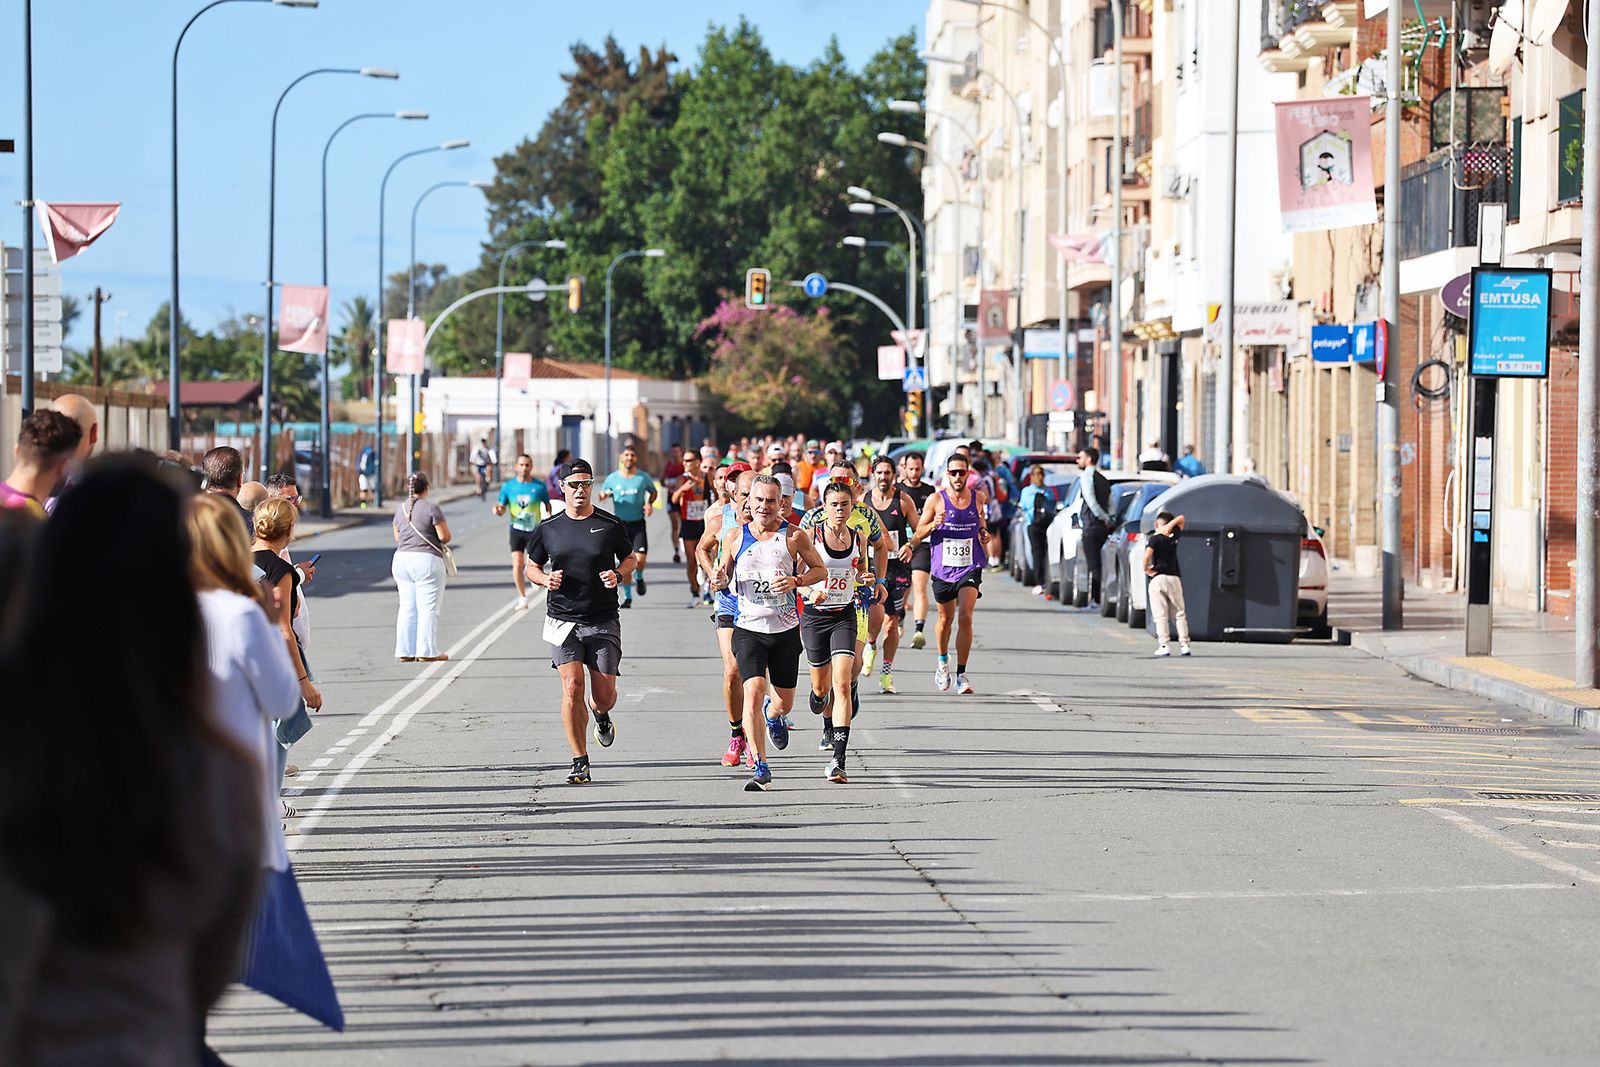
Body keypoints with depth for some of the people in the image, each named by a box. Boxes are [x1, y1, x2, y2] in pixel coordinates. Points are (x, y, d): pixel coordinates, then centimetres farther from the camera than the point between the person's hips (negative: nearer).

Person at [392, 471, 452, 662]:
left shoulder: (400, 509, 8)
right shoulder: (431, 508, -11)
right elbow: (445, 537, -12)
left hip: (401, 560, 6)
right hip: (427, 561, -6)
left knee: (407, 608, 10)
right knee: (428, 608, -2)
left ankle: (405, 652, 10)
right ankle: (426, 651, -3)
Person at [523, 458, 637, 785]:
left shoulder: (612, 525, 1)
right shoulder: (548, 529, 4)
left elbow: (629, 559, 14)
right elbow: (532, 566, 15)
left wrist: (618, 575, -7)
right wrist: (546, 579, -7)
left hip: (603, 622, 0)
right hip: (563, 621, 0)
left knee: (604, 695, 1)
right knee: (572, 687, -12)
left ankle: (600, 713, 42)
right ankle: (580, 763, -4)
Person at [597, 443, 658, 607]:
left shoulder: (643, 477, 1)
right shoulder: (612, 478, 1)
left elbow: (653, 492, 17)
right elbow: (603, 494, 14)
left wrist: (649, 504, -2)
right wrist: (603, 496, -10)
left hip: (638, 524, 0)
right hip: (620, 524, 0)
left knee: (640, 559, -12)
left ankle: (639, 578, 24)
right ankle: (627, 596, 12)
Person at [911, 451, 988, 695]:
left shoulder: (978, 498, 3)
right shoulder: (936, 500, -4)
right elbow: (918, 535, 0)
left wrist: (984, 533, 0)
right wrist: (934, 524, -20)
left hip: (970, 567, 0)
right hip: (943, 568, 0)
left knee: (965, 616, -18)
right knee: (945, 619, 14)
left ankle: (961, 674, -15)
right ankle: (943, 661, 43)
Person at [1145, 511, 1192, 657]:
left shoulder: (1154, 539, -4)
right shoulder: (1173, 537, 9)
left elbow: (1147, 555, -21)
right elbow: (1181, 519, 23)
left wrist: (1146, 569, -5)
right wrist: (1170, 526, 5)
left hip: (1158, 578, -3)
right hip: (1174, 578, 3)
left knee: (1160, 615, -4)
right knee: (1179, 614, 9)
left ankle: (1163, 646, -11)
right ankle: (1184, 644, 2)